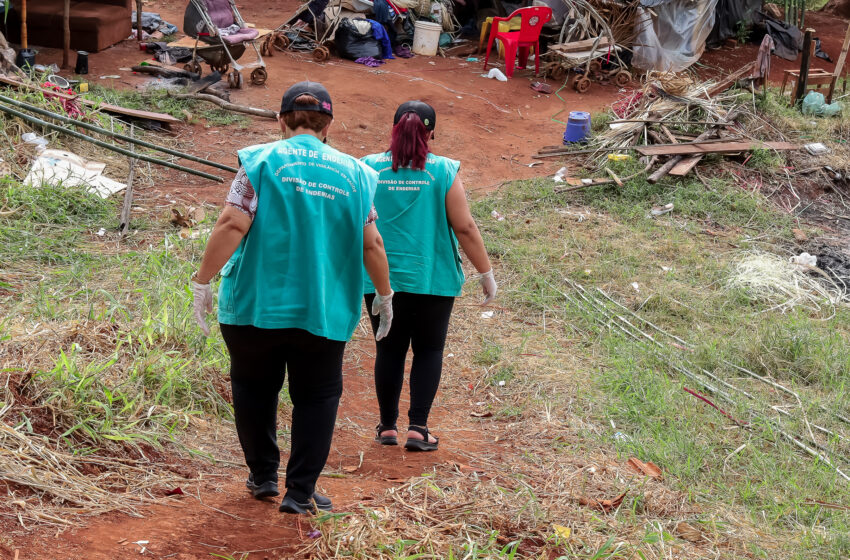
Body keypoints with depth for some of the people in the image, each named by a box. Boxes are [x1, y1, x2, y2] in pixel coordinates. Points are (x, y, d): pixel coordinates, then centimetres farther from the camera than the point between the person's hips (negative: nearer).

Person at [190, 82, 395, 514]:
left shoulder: (262, 161, -3)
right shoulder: (354, 173, 5)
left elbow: (232, 225, -13)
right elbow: (371, 244, 6)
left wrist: (202, 283, -7)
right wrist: (385, 296, 18)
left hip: (256, 304, -1)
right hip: (324, 311, 1)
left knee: (255, 389, 17)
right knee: (316, 396, 11)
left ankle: (263, 475, 27)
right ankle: (301, 491, 6)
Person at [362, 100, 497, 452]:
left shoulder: (369, 169, -1)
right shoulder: (444, 172, -7)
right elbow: (464, 228, -7)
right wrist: (486, 273, 3)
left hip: (380, 280, 2)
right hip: (432, 279, -2)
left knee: (389, 350, 13)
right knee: (428, 350, 9)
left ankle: (388, 426, 17)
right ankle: (418, 427, 2)